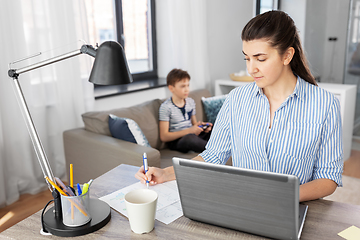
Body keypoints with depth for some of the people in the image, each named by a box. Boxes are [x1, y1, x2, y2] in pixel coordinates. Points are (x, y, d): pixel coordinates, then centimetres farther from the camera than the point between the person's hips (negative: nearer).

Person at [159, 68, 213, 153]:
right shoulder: (166, 107, -9)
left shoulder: (191, 102, 12)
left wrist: (202, 126, -3)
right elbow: (164, 137, -12)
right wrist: (189, 131, -20)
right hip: (176, 141, -6)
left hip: (194, 135, 7)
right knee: (190, 137, -39)